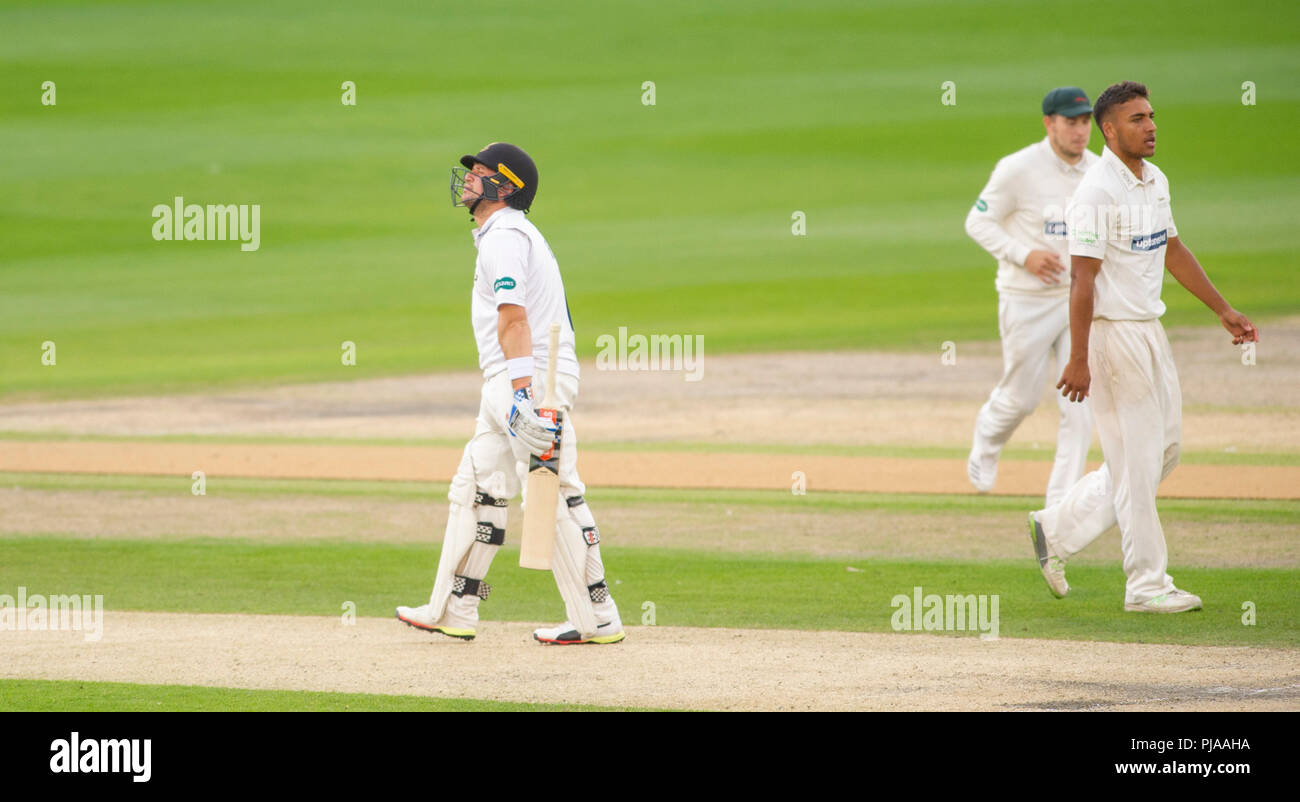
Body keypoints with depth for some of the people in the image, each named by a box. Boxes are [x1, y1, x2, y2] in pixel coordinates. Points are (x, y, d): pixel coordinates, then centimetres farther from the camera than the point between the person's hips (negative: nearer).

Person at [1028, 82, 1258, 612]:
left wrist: (1223, 310, 20)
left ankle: (1058, 529, 23)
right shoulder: (1097, 193, -17)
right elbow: (1083, 279, -19)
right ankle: (1147, 585, 3)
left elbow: (1172, 251, 21)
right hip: (1111, 333, -9)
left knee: (1164, 448, 13)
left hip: (1150, 329, 9)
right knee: (1136, 459, -4)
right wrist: (1079, 360, -22)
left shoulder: (1155, 182, 10)